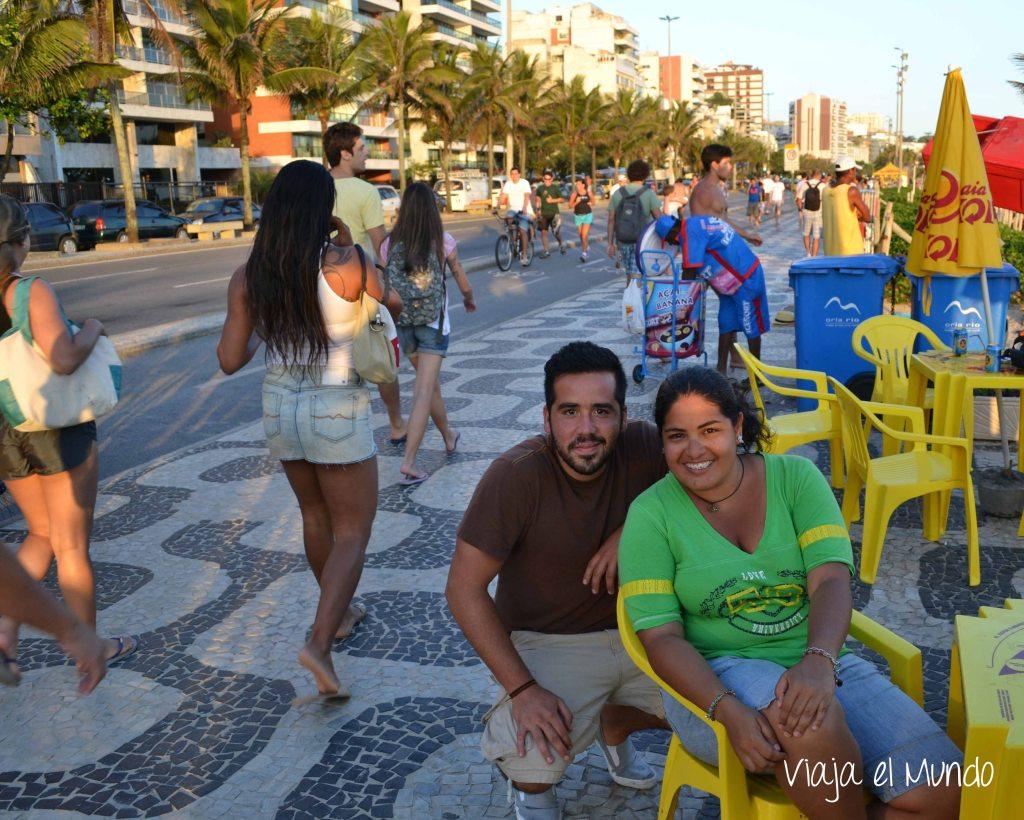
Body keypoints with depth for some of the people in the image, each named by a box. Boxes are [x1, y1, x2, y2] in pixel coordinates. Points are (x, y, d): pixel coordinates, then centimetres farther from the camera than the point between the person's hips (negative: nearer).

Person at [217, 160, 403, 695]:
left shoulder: (247, 278, -6)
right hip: (337, 412, -5)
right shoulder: (348, 266, -18)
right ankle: (319, 643, -7)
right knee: (353, 531, 7)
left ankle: (338, 613, 42)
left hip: (279, 407, 5)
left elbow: (230, 361, -3)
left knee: (315, 516, 24)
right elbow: (393, 308, 2)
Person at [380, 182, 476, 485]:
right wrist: (469, 300, 24)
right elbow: (464, 285, 3)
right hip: (434, 323, -3)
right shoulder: (443, 241, -7)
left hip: (403, 322, 3)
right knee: (424, 390, -4)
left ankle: (449, 437, 41)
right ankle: (408, 463, -11)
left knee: (429, 383, 22)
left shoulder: (390, 244, -2)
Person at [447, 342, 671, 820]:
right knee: (537, 753, -29)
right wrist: (522, 688, -24)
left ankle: (612, 724, 23)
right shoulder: (516, 475, -23)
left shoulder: (642, 449, -14)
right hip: (547, 642, -4)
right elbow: (464, 590, -20)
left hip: (634, 628, 5)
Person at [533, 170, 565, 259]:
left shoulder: (555, 188, 0)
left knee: (556, 232, -5)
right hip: (543, 214, 3)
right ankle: (546, 251, 5)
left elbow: (562, 199, 2)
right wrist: (537, 208, 6)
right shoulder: (540, 188, 7)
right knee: (543, 231, -2)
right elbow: (537, 199, 19)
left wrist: (553, 200, -11)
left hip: (554, 213, -2)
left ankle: (561, 245, 24)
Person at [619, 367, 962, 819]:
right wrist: (728, 711, -26)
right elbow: (661, 636, -9)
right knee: (814, 725, -34)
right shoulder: (651, 514, -4)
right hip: (712, 677, -2)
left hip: (820, 662, 3)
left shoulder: (795, 477, 2)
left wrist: (819, 661, -30)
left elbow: (831, 580, -9)